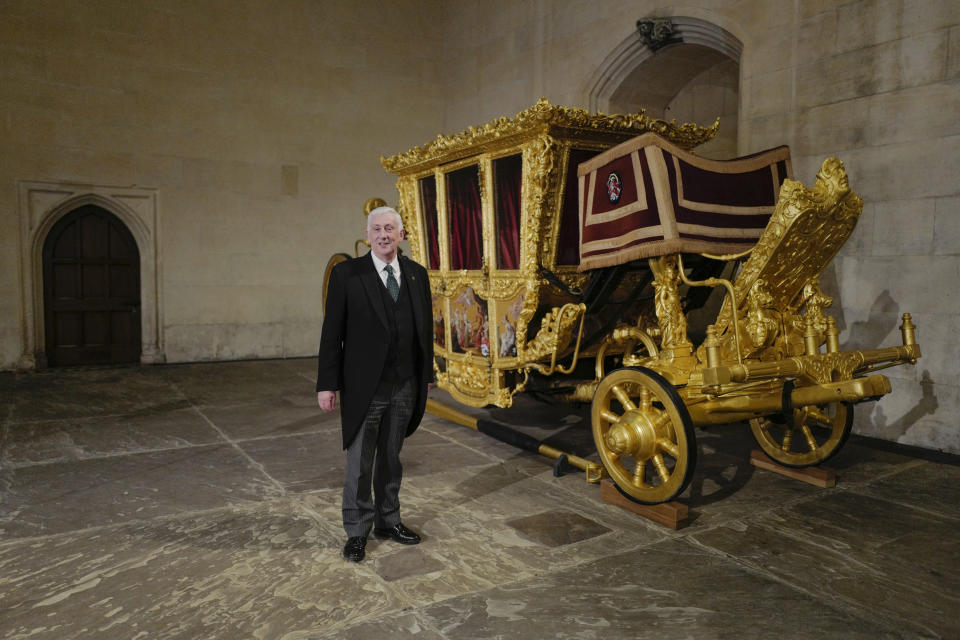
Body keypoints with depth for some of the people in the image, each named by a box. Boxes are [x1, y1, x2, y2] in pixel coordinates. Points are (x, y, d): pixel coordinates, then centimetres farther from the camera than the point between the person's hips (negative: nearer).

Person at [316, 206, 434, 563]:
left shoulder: (417, 274, 6)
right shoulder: (347, 274, -5)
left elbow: (425, 328, 11)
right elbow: (332, 332, -6)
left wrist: (427, 375, 10)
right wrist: (327, 384, -9)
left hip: (405, 387, 4)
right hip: (364, 387, -4)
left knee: (391, 459, 17)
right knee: (360, 463, 6)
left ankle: (388, 521, 33)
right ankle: (357, 531, 22)